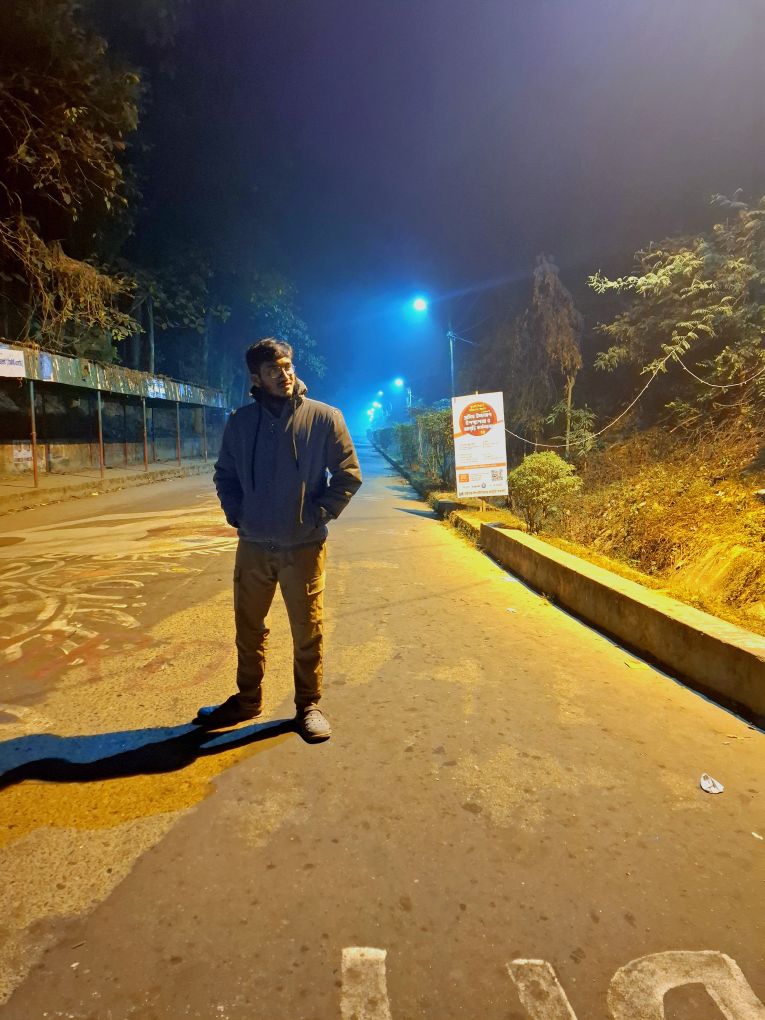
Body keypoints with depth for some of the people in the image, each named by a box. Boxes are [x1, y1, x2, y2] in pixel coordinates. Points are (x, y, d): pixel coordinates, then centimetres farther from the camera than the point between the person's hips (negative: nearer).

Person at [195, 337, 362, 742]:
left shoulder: (324, 417, -4)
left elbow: (348, 473, -2)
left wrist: (320, 514, -9)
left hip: (304, 546, -3)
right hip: (253, 545, 3)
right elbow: (224, 474, 15)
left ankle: (308, 705, 26)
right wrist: (236, 513, 2)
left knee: (308, 631, 7)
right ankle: (247, 699, 35)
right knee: (248, 628, 15)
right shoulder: (240, 421, 4)